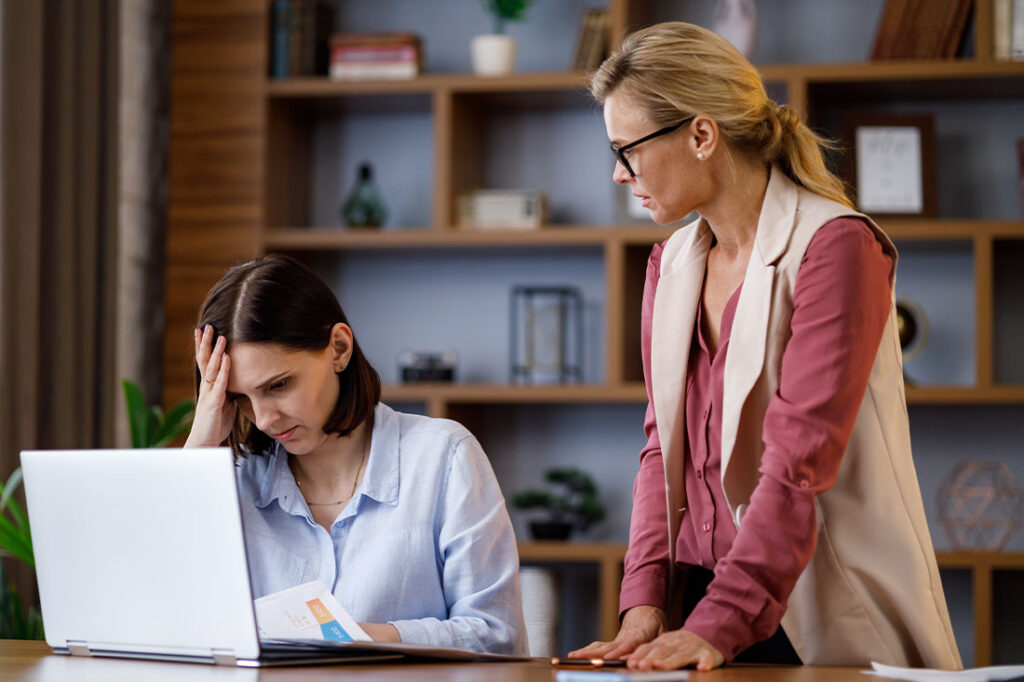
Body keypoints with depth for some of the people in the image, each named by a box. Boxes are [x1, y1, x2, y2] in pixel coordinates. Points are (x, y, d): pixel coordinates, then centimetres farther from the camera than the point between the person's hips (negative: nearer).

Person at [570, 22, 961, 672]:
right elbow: (664, 444, 12)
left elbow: (800, 459, -18)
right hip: (703, 594, 6)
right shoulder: (671, 265, 13)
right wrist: (645, 599, -3)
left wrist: (718, 624, -25)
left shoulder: (836, 246, -11)